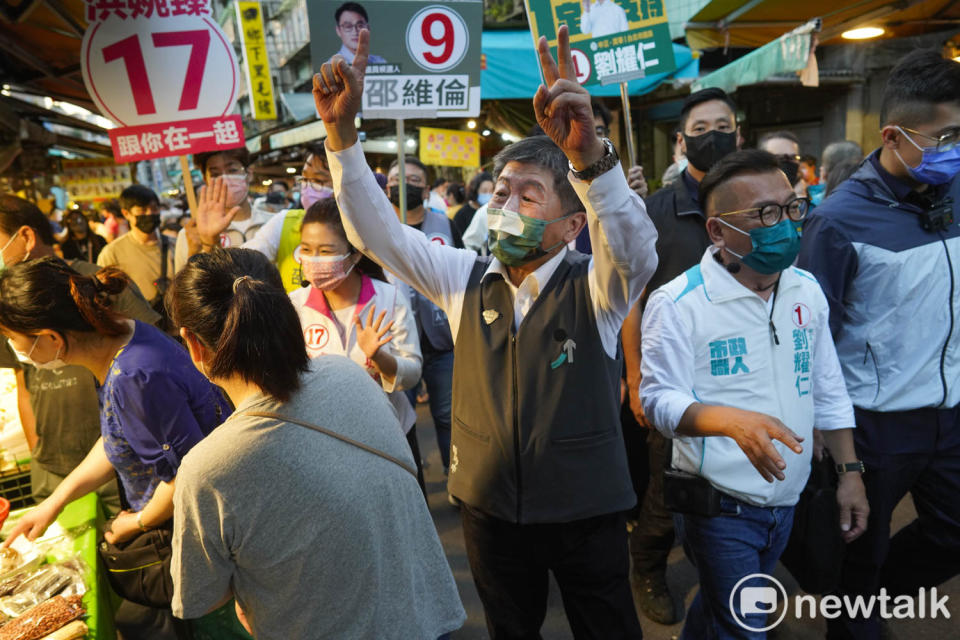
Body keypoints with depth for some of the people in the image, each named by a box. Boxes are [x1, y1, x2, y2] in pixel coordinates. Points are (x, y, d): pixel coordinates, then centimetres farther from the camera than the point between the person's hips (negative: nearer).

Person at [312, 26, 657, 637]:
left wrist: (590, 155, -53)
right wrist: (342, 131, -20)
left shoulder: (594, 288, -14)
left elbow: (635, 248, -35)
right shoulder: (465, 279, -4)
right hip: (489, 510, 3)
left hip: (585, 514, -2)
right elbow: (376, 231, -8)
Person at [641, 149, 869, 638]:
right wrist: (734, 420, -37)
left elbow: (828, 392, 10)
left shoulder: (807, 290, 3)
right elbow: (660, 399, -21)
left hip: (787, 500, 6)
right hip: (720, 506, -6)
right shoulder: (677, 303, -17)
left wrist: (849, 472, 7)